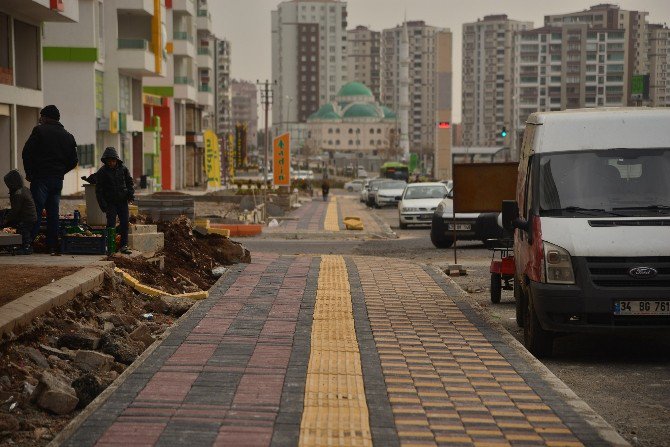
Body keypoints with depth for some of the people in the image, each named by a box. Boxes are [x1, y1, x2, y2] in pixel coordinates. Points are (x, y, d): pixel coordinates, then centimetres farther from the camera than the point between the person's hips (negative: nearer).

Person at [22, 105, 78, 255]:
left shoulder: (39, 130, -3)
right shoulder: (68, 136, 14)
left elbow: (27, 152, -8)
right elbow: (73, 161, 15)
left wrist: (29, 173, 1)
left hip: (41, 178, -5)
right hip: (58, 180, 5)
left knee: (36, 212, -7)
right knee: (53, 213, 8)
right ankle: (53, 246, 5)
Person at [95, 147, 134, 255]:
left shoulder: (123, 169, 4)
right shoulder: (101, 172, -2)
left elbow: (130, 183, 15)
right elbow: (99, 190, -2)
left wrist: (131, 195, -1)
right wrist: (103, 205, -9)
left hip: (123, 201, 2)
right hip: (110, 202, -2)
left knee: (124, 222, -1)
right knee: (111, 223, -9)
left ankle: (124, 246, 3)